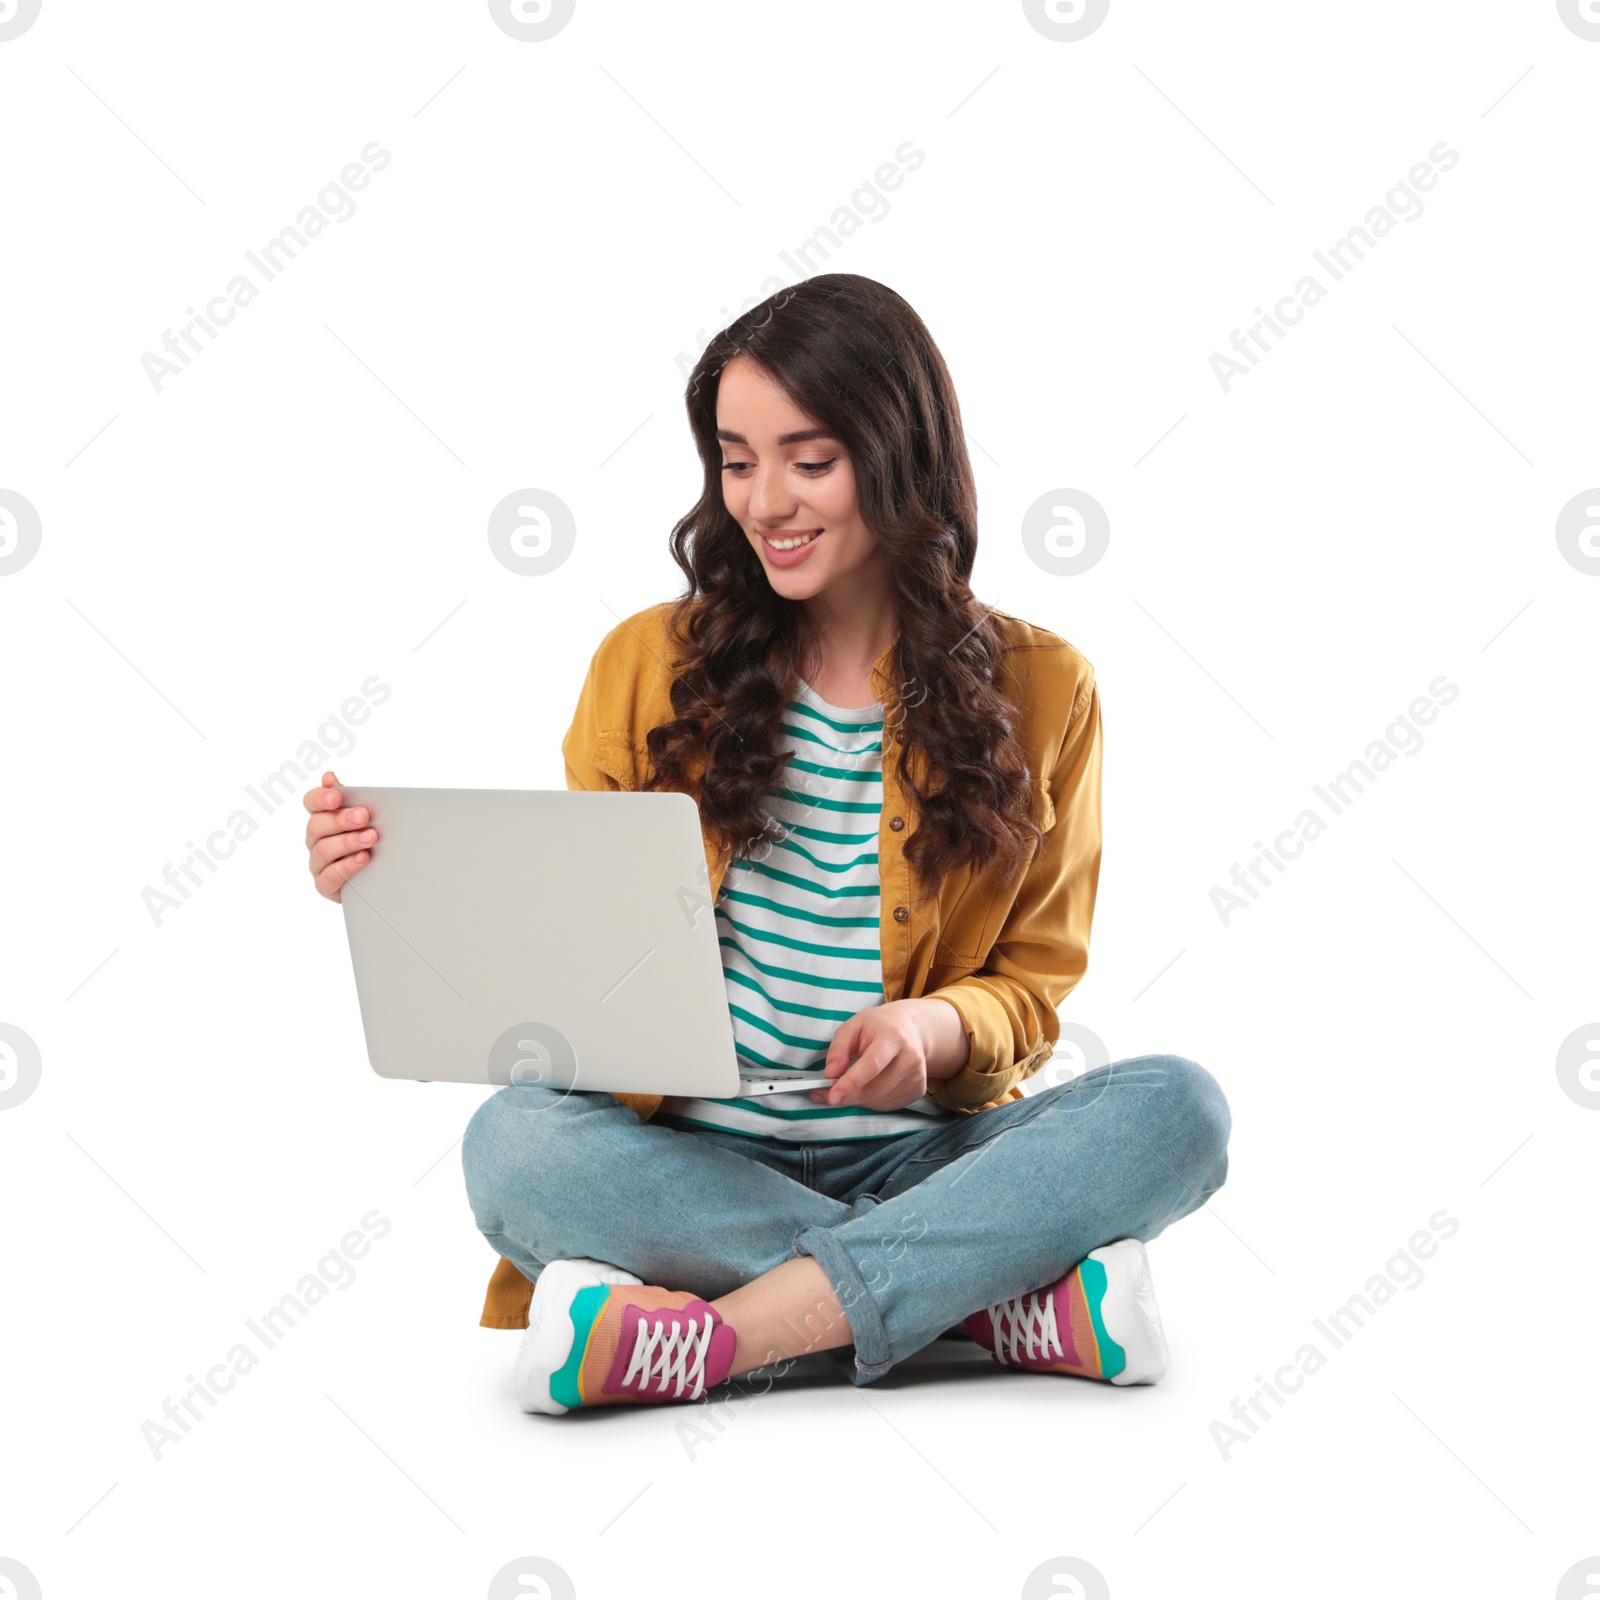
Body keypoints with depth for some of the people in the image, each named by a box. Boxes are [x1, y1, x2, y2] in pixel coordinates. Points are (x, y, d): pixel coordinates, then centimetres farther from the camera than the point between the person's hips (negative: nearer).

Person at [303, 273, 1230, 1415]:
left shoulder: (1037, 690, 6)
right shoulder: (647, 666, 7)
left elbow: (1029, 989, 7)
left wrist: (936, 1029, -16)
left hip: (913, 1159, 0)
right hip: (690, 1165, 0)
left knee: (1178, 1106, -27)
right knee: (514, 1142, -32)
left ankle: (712, 1339, -33)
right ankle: (1012, 1301, -28)